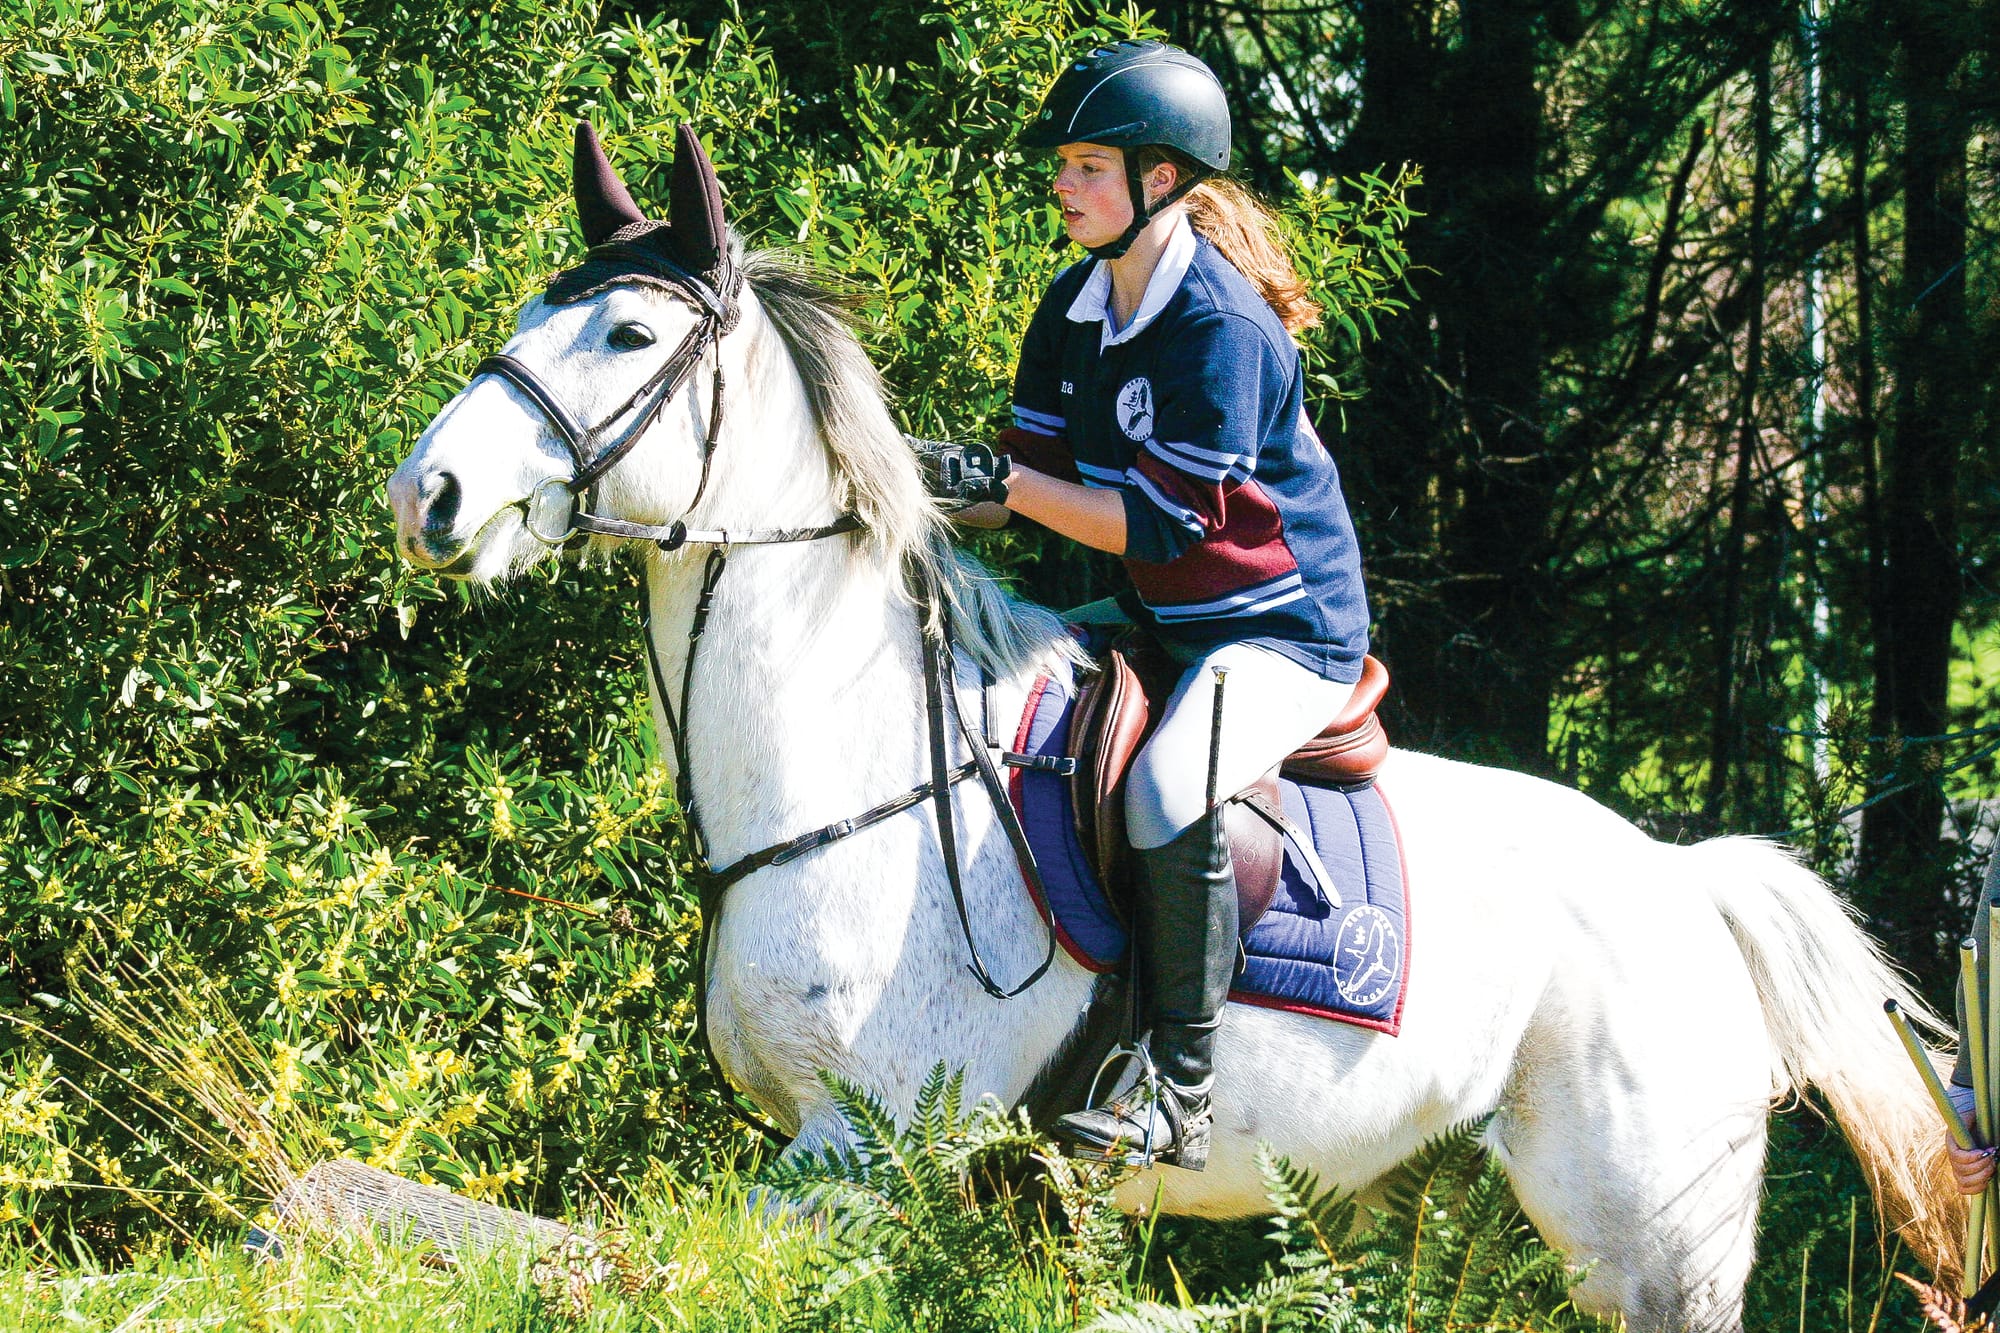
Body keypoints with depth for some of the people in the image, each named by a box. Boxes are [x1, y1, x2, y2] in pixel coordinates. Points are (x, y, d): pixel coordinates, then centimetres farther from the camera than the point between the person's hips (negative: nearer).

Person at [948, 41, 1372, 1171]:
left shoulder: (1221, 326, -21)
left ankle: (1184, 1091, -27)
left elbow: (1161, 522, -25)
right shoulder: (1076, 311, 6)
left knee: (1166, 786, -35)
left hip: (1284, 627, -10)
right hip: (1164, 622, 10)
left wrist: (1006, 486, -27)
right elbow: (1037, 469, 8)